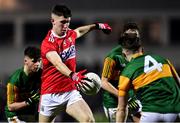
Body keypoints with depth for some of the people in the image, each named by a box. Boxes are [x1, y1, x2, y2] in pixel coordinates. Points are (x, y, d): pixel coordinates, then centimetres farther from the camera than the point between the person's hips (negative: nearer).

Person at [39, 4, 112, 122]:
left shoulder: (70, 34, 5)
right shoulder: (47, 43, -16)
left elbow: (79, 31, 32)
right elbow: (58, 63, -34)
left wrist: (97, 26, 43)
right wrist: (72, 75, -51)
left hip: (71, 92, 4)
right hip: (51, 95, -4)